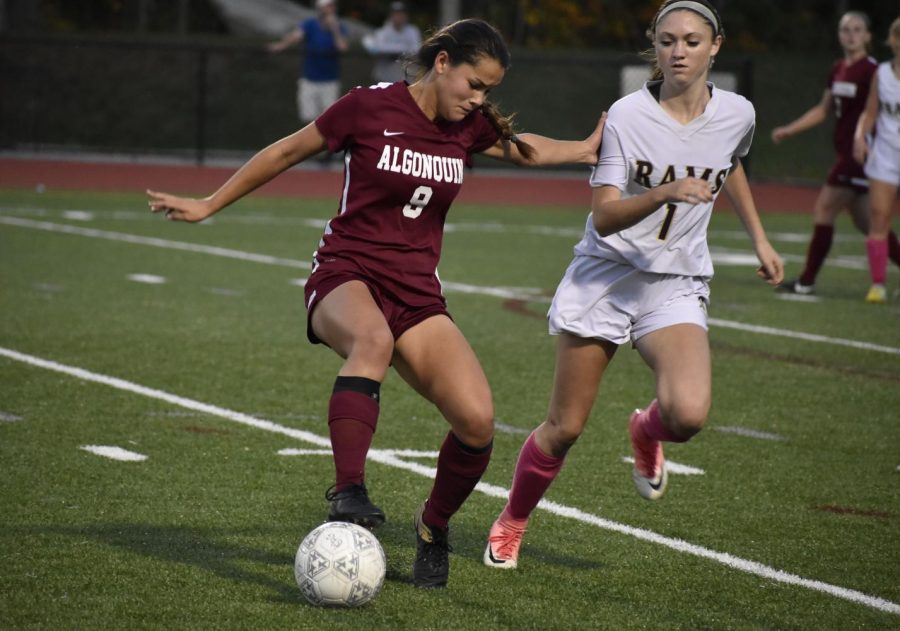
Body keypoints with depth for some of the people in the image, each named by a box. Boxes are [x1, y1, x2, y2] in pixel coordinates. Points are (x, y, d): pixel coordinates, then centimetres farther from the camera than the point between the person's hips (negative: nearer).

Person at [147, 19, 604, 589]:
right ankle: (348, 495, -48)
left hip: (418, 297, 5)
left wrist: (589, 149, 20)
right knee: (372, 339, -43)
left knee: (478, 422, -16)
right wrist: (208, 206, 10)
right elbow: (288, 152, 5)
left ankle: (434, 526, 12)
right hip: (347, 276, -5)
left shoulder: (470, 126, 8)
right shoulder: (370, 107, -7)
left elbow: (524, 149, 31)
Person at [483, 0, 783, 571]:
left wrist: (759, 239, 26)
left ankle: (648, 431, 13)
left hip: (678, 285, 2)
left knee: (689, 414, -25)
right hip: (606, 273, -2)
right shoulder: (627, 116, -12)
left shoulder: (737, 114, -2)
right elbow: (603, 218, -17)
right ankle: (512, 523, 27)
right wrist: (665, 192, -32)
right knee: (565, 427, 0)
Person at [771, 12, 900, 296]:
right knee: (865, 222, 10)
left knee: (824, 210, -6)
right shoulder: (838, 69, 13)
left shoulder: (871, 71, -13)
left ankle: (806, 281, 1)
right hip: (847, 153, 8)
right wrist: (789, 130, 20)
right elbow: (824, 110, 23)